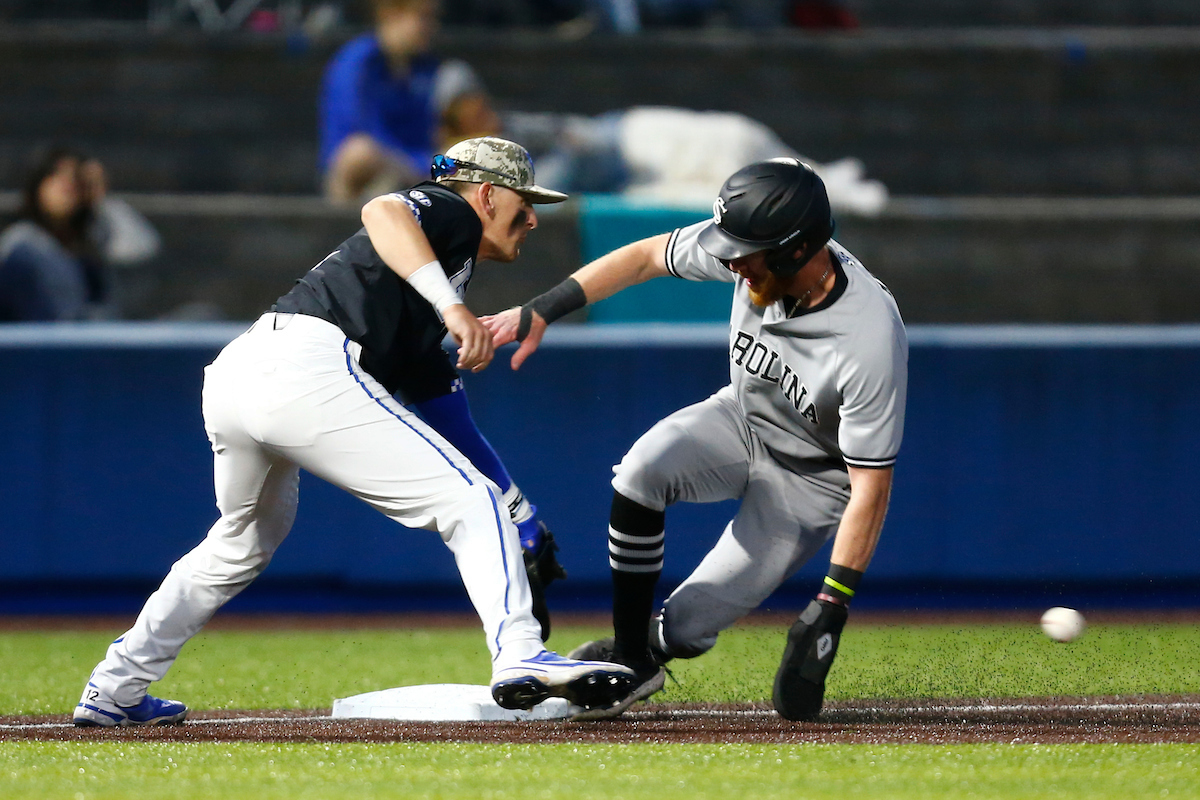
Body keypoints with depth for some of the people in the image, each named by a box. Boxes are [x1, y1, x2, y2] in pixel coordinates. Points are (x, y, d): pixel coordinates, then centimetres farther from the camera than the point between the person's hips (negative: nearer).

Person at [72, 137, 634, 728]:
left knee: (244, 543, 32)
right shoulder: (451, 213, 11)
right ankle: (518, 657, -24)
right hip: (305, 366, -10)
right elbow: (382, 212, -11)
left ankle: (112, 692, 38)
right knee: (471, 500, -7)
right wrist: (451, 307, -22)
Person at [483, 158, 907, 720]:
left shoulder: (871, 344, -37)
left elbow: (871, 485, -31)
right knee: (644, 468, -27)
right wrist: (540, 312, -9)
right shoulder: (754, 250, -23)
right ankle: (628, 655, -12)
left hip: (813, 479, -5)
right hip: (741, 419, 5)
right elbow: (646, 257, -6)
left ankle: (648, 649, 25)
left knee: (685, 627, -12)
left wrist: (834, 604, -31)